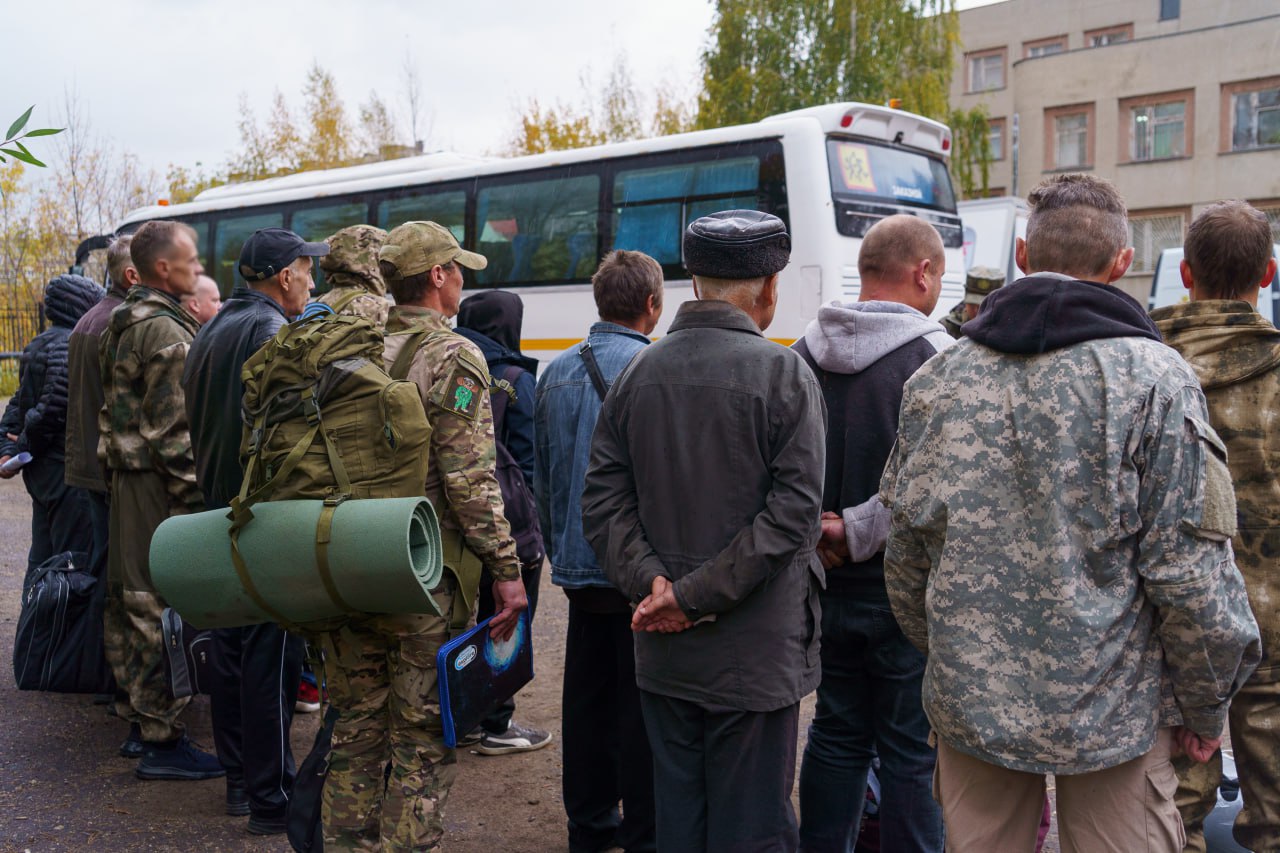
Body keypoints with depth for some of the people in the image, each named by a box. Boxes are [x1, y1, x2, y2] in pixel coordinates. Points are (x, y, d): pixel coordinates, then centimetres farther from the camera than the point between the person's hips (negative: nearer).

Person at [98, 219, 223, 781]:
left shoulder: (125, 322, 16)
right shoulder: (164, 331, -17)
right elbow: (172, 427, -21)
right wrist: (192, 496, -18)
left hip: (129, 477, 11)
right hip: (160, 485, -11)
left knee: (141, 604, 16)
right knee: (165, 610, -6)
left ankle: (147, 717, 28)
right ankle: (162, 741, 0)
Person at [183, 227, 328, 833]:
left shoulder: (210, 333, 15)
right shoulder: (271, 333, -14)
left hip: (221, 513, 10)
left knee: (230, 647, 15)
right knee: (270, 657, -4)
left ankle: (240, 780, 26)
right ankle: (272, 800, 2)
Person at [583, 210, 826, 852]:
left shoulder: (637, 374, 5)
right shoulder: (784, 374, -10)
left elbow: (603, 503, 1)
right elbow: (793, 513, -17)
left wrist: (651, 582, -9)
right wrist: (697, 595, -16)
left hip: (662, 654, 5)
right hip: (754, 654, -5)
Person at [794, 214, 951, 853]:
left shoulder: (801, 357, 4)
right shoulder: (933, 358, -15)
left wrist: (811, 536, 1)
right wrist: (859, 531, -15)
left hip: (827, 586, 6)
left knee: (835, 737, 18)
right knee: (912, 753, 7)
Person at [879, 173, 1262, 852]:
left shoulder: (935, 380, 1)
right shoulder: (1153, 377, -12)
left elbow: (906, 553, 7)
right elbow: (1189, 573, -13)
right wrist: (1205, 709, 2)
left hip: (971, 704, 4)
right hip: (1112, 712, -3)